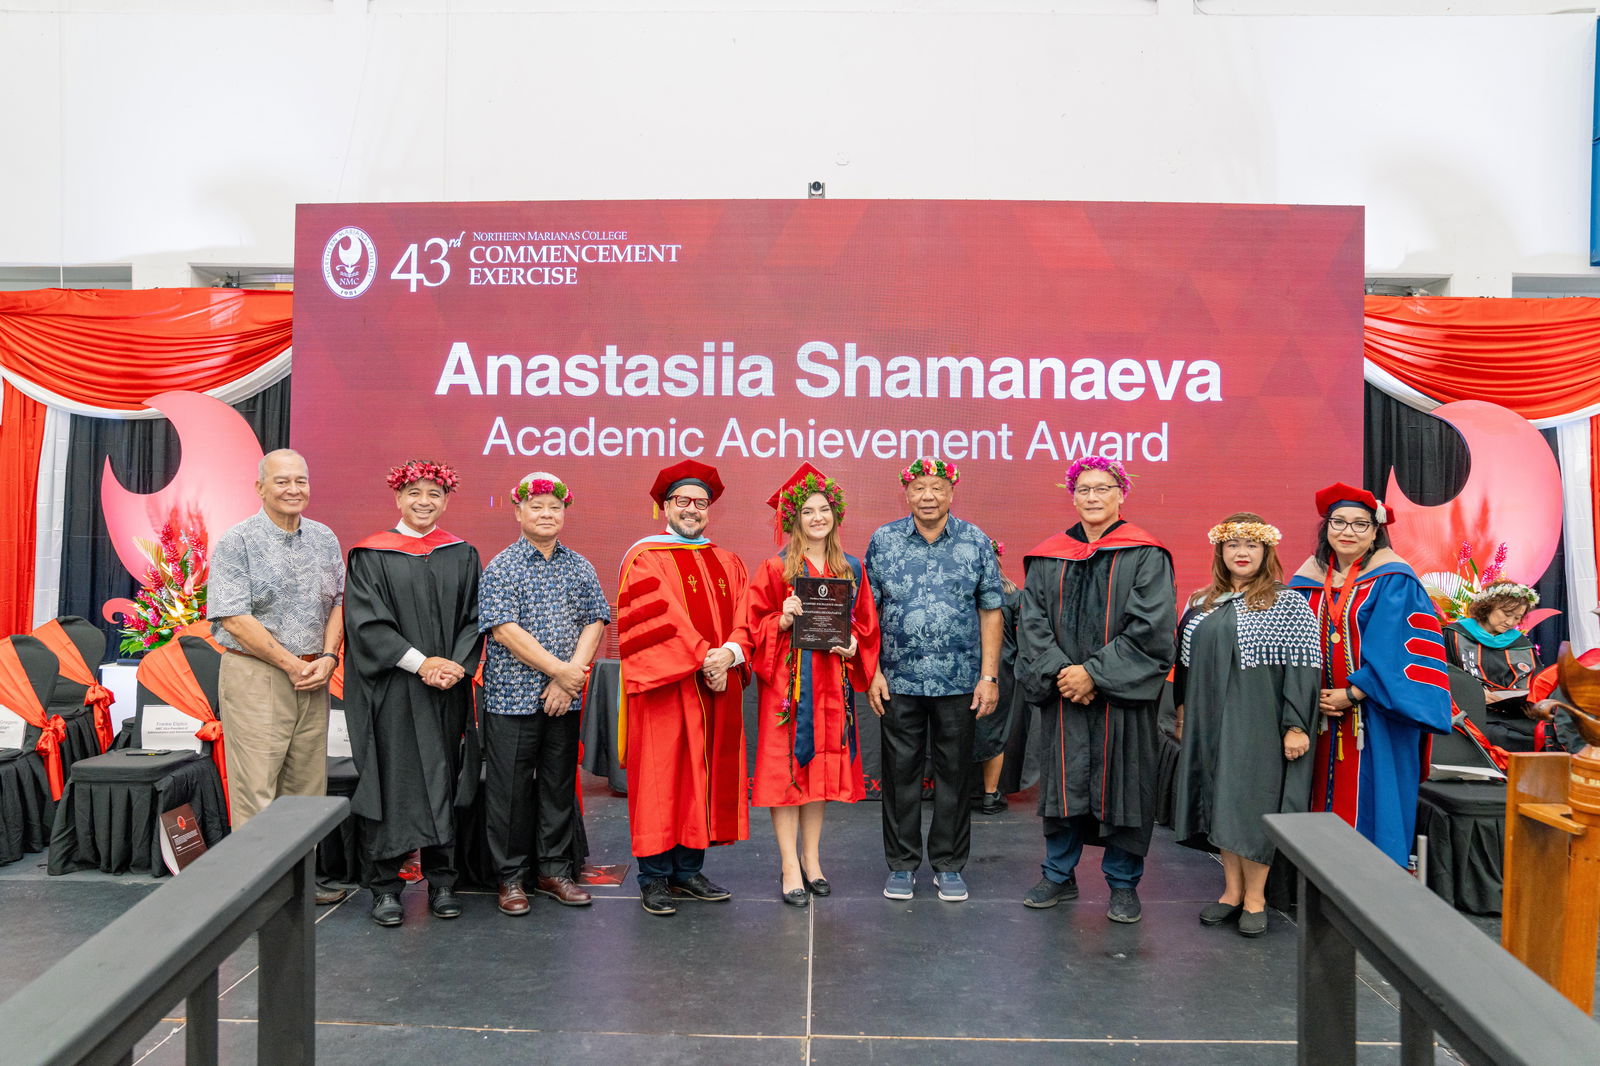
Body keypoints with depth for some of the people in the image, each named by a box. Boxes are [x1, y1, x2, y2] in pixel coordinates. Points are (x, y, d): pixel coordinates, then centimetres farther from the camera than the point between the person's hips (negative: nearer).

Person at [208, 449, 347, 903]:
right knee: (256, 785, -5)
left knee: (306, 782, 10)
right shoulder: (237, 542, -6)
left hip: (313, 677, 6)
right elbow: (235, 619, -13)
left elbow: (338, 603, 12)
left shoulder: (324, 539, 11)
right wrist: (292, 665, -13)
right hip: (255, 677, -5)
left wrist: (327, 657, -4)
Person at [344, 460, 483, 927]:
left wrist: (456, 665, -11)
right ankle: (385, 886, 11)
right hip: (390, 691, -3)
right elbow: (366, 620, -8)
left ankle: (441, 881, 16)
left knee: (442, 782, 6)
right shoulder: (371, 555, 0)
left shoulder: (462, 555, 9)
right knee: (391, 781, 0)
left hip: (447, 693, 3)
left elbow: (473, 618, 6)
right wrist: (421, 663, -16)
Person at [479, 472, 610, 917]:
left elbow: (594, 622, 3)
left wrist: (572, 676, -11)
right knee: (511, 787, 3)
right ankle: (510, 877, 15)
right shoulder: (501, 567, -4)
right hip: (513, 696, -4)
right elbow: (504, 629, -13)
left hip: (565, 697, 4)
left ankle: (555, 870, 23)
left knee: (560, 784, 11)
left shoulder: (580, 567, 9)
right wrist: (559, 670, -15)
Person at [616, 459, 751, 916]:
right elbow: (659, 619, -15)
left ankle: (688, 871, 20)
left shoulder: (728, 564, 15)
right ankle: (654, 878, 9)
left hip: (718, 689, 6)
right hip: (665, 689, -5)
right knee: (662, 780, -2)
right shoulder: (645, 559, -3)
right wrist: (702, 660, -19)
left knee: (705, 778, 9)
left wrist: (729, 653, -13)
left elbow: (744, 619, 6)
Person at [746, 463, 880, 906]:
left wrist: (853, 644, -8)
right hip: (787, 681, -4)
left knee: (821, 766, 10)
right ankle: (790, 867, 5)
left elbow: (866, 623, 11)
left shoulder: (852, 569, 9)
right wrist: (783, 620, -22)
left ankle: (811, 858, 22)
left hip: (831, 682, 4)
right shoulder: (775, 569, -2)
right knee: (786, 768, -3)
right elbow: (755, 624, -4)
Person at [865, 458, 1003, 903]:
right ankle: (902, 864, 20)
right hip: (899, 681, 0)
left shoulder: (976, 542, 2)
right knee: (901, 772, 7)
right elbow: (867, 611, 5)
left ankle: (949, 865, 21)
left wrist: (989, 676, -3)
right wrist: (872, 672, -1)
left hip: (960, 681, 0)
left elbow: (991, 612, 3)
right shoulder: (883, 541, 2)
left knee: (955, 773, 7)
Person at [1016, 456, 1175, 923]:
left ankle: (1124, 883, 19)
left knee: (1121, 785, 3)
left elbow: (1150, 627, -10)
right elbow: (1032, 623, 3)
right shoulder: (1048, 558, 8)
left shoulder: (1146, 557, -2)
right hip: (1062, 694, 3)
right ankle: (1059, 876, 24)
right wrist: (1059, 670, -12)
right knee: (1063, 782, 9)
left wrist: (1095, 672, -15)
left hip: (1122, 696, -3)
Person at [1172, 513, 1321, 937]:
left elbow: (1302, 669, -10)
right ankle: (1232, 890, 20)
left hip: (1258, 724, -5)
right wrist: (1182, 712, 13)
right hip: (1211, 723, 5)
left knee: (1251, 804, -1)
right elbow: (1185, 662, 15)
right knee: (1219, 802, 9)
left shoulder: (1288, 604, -5)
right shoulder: (1201, 604, 10)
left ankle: (1255, 895, 13)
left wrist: (1296, 726, -16)